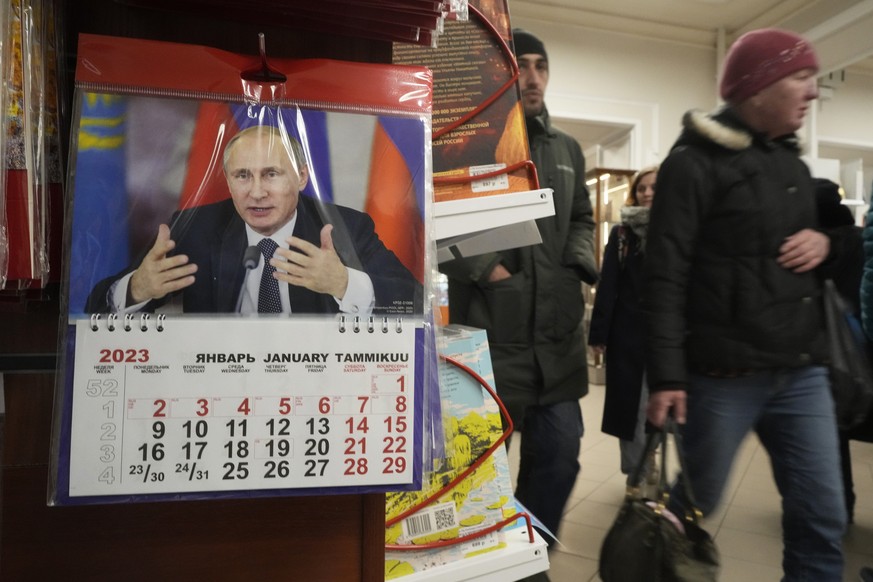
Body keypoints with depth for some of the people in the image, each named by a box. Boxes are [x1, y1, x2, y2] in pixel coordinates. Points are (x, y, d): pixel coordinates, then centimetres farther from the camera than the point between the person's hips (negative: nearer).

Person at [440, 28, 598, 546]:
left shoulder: (568, 149, 18)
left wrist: (579, 264, 7)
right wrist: (482, 268, -13)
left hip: (558, 328, 6)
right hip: (489, 327, -5)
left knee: (560, 452, 11)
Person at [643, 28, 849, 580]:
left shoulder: (793, 163, 15)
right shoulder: (695, 163, -9)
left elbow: (819, 238, 26)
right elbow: (666, 277, -15)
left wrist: (826, 243, 0)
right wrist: (667, 376, -20)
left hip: (802, 372, 7)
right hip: (725, 374, -6)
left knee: (823, 517, 9)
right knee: (694, 505, 11)